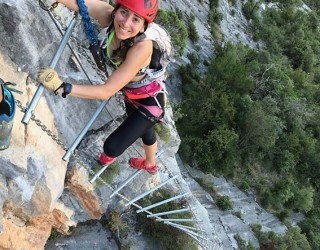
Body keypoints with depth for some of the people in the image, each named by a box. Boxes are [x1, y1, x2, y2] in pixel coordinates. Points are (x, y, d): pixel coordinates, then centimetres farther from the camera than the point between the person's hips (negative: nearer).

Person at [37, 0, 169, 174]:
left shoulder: (142, 47, -41)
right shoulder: (106, 14, -27)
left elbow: (107, 91, -39)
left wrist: (62, 87, -43)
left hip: (149, 100, -6)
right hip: (130, 93, 6)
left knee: (111, 147, -5)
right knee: (143, 130, 31)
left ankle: (109, 156, 35)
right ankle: (150, 164, 63)